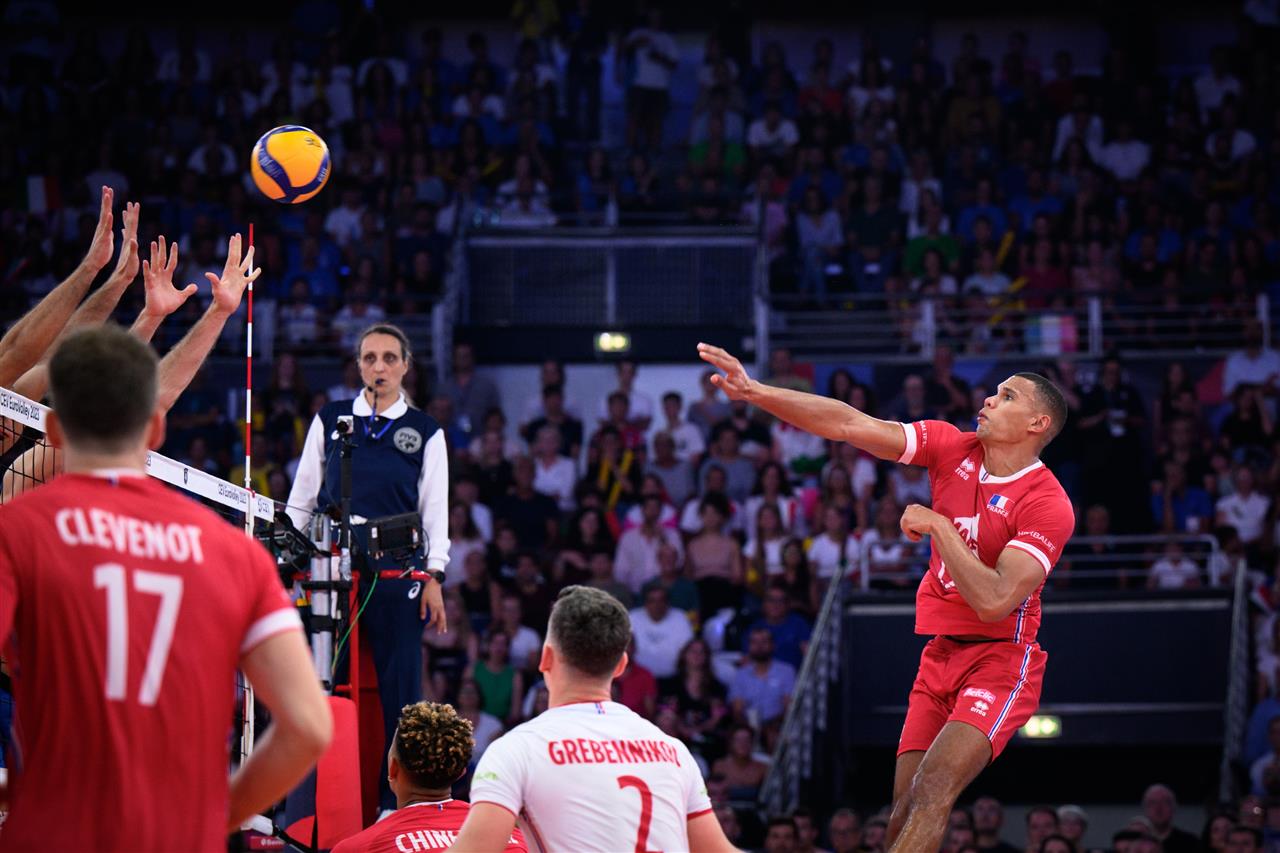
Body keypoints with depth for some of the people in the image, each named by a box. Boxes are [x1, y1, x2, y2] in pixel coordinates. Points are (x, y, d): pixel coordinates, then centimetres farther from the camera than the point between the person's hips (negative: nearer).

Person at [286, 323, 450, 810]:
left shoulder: (424, 432, 8)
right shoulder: (330, 421, 11)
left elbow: (434, 509, 8)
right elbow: (302, 497, 14)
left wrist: (433, 578, 1)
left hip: (397, 575, -1)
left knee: (399, 689, -2)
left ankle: (396, 801, 4)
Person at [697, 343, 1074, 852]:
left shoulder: (1049, 504, -15)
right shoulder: (952, 448, 2)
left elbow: (993, 601, -23)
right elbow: (849, 426, -4)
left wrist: (938, 526, -18)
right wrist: (757, 393, -13)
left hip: (999, 660, -6)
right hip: (941, 655, 6)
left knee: (933, 789, -24)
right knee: (905, 809, -1)